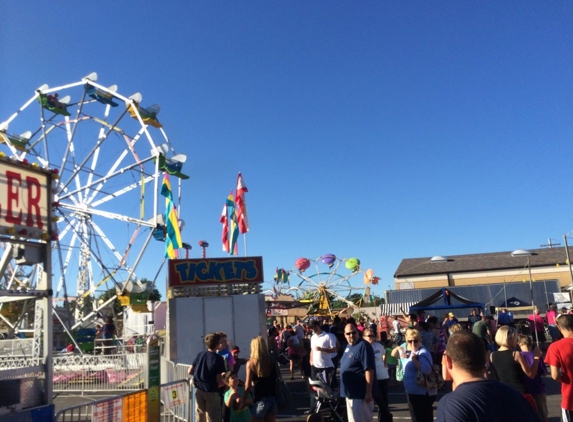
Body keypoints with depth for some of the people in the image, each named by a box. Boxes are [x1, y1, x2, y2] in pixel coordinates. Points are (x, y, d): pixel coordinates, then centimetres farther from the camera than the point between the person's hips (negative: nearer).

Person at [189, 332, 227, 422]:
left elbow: (190, 371, 7)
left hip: (198, 390, 5)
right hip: (211, 391, -5)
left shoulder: (200, 355, 2)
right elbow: (219, 380, -15)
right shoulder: (218, 359, -13)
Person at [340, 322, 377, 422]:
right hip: (350, 392, 9)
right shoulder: (348, 346, 11)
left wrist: (369, 392, -23)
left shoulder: (363, 346, -18)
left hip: (360, 393, -9)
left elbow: (369, 370, -22)